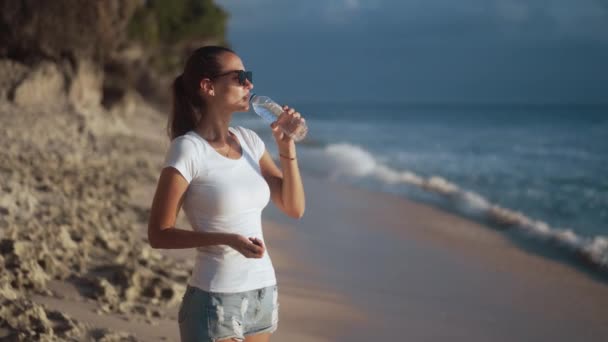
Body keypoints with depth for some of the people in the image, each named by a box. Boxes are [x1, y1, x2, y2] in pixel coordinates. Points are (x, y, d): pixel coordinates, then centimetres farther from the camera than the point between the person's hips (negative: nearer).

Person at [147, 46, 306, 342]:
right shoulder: (188, 150, -13)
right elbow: (158, 235, -12)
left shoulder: (248, 141, 5)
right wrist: (226, 239, -24)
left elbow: (294, 208, 8)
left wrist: (287, 147, -4)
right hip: (215, 300, -6)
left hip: (263, 293, 6)